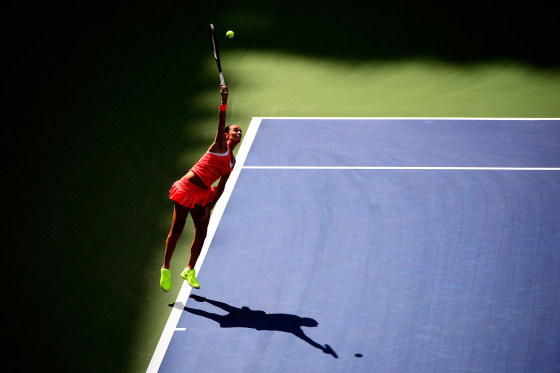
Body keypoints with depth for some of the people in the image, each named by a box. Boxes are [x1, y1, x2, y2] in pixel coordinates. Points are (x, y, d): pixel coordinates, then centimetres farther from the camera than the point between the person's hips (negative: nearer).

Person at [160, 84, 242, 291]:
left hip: (203, 196, 7)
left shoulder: (232, 162, 15)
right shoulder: (220, 146, -4)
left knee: (201, 233, 6)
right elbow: (221, 122, -19)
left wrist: (210, 207, 6)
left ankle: (190, 270, 24)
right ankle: (165, 269, 12)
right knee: (177, 230, -1)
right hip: (187, 189, -7)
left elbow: (221, 187, 15)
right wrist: (224, 101, -33)